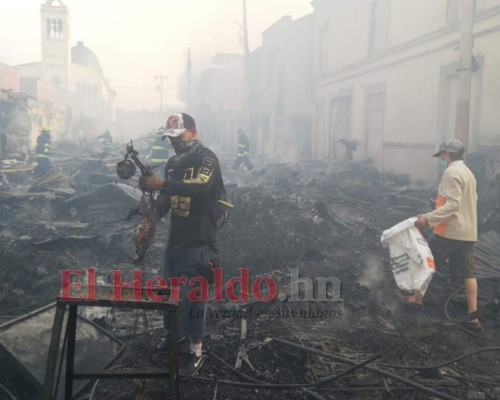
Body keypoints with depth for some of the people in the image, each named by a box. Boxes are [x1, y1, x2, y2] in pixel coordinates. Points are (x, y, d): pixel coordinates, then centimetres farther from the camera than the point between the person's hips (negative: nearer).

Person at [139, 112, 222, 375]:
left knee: (192, 298, -2)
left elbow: (200, 187, -31)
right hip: (175, 240, 8)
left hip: (198, 243, -7)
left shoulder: (207, 158, -12)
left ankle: (196, 352, 13)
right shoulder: (172, 163, 12)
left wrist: (162, 183, -38)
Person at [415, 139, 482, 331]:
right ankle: (472, 317, 11)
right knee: (468, 274, 8)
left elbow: (453, 204, -23)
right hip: (468, 231, 9)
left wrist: (429, 218, -29)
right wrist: (441, 201, 27)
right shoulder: (467, 172, 16)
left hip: (451, 231, -9)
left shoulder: (451, 172, -14)